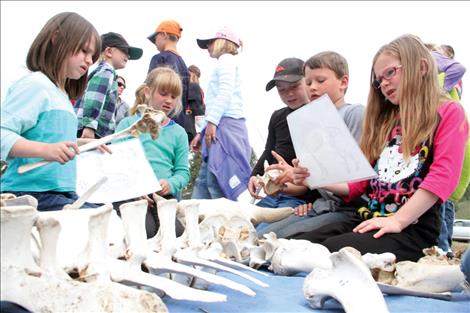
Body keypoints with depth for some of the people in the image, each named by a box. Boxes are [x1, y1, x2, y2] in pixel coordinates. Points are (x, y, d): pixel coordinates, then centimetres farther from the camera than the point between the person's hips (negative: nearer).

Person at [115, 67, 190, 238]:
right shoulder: (128, 124, 9)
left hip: (165, 196, 3)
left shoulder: (178, 132, 17)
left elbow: (183, 171, 12)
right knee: (146, 232, -29)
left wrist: (171, 184, -11)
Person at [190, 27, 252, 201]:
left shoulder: (226, 59, 3)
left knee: (219, 182, -17)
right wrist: (202, 132, 25)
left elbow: (225, 92, -13)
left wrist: (211, 122, -19)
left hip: (226, 125, -10)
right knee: (204, 181, 5)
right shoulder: (224, 63, 31)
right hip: (220, 126, 10)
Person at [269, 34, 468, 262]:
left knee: (332, 250, -33)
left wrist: (398, 220, -20)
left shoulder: (449, 113, 6)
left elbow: (443, 176, -10)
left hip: (413, 228, -6)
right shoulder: (385, 121, 27)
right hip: (367, 219, 6)